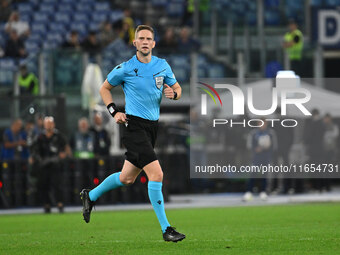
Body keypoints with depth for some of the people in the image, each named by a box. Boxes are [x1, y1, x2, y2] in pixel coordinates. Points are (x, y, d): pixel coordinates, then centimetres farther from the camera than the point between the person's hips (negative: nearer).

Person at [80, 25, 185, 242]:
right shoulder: (125, 68, -5)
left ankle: (91, 196, 41)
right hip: (134, 125, -6)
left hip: (152, 126, 6)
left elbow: (177, 89, 17)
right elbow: (105, 88, 9)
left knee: (127, 178, 16)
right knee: (156, 174, -18)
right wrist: (114, 112, -3)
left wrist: (173, 93, -7)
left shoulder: (163, 65, 6)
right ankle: (166, 229, -14)